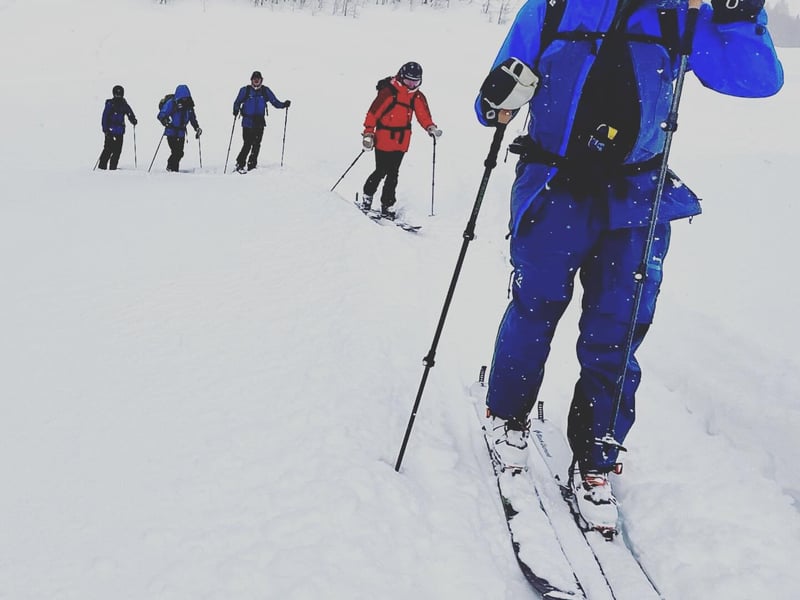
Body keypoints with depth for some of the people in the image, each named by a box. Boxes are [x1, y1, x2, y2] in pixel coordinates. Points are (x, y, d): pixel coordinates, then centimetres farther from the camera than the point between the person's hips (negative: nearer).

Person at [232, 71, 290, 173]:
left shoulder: (265, 91, 8)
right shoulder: (245, 90, 3)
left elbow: (275, 102, 8)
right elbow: (237, 102, 6)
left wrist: (284, 104, -9)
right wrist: (236, 110, -13)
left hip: (260, 122, 3)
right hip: (247, 122, -3)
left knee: (256, 144, 1)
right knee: (247, 144, -9)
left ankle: (252, 164, 11)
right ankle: (240, 164, 1)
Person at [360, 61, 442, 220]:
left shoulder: (417, 96, 6)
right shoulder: (389, 92, -12)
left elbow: (423, 115, 1)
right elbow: (373, 112, -11)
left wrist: (430, 127, -19)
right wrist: (368, 133, -15)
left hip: (402, 141, 5)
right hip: (384, 139, -5)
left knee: (393, 174, 5)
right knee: (381, 171, -2)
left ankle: (387, 206, 12)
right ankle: (367, 197, 21)